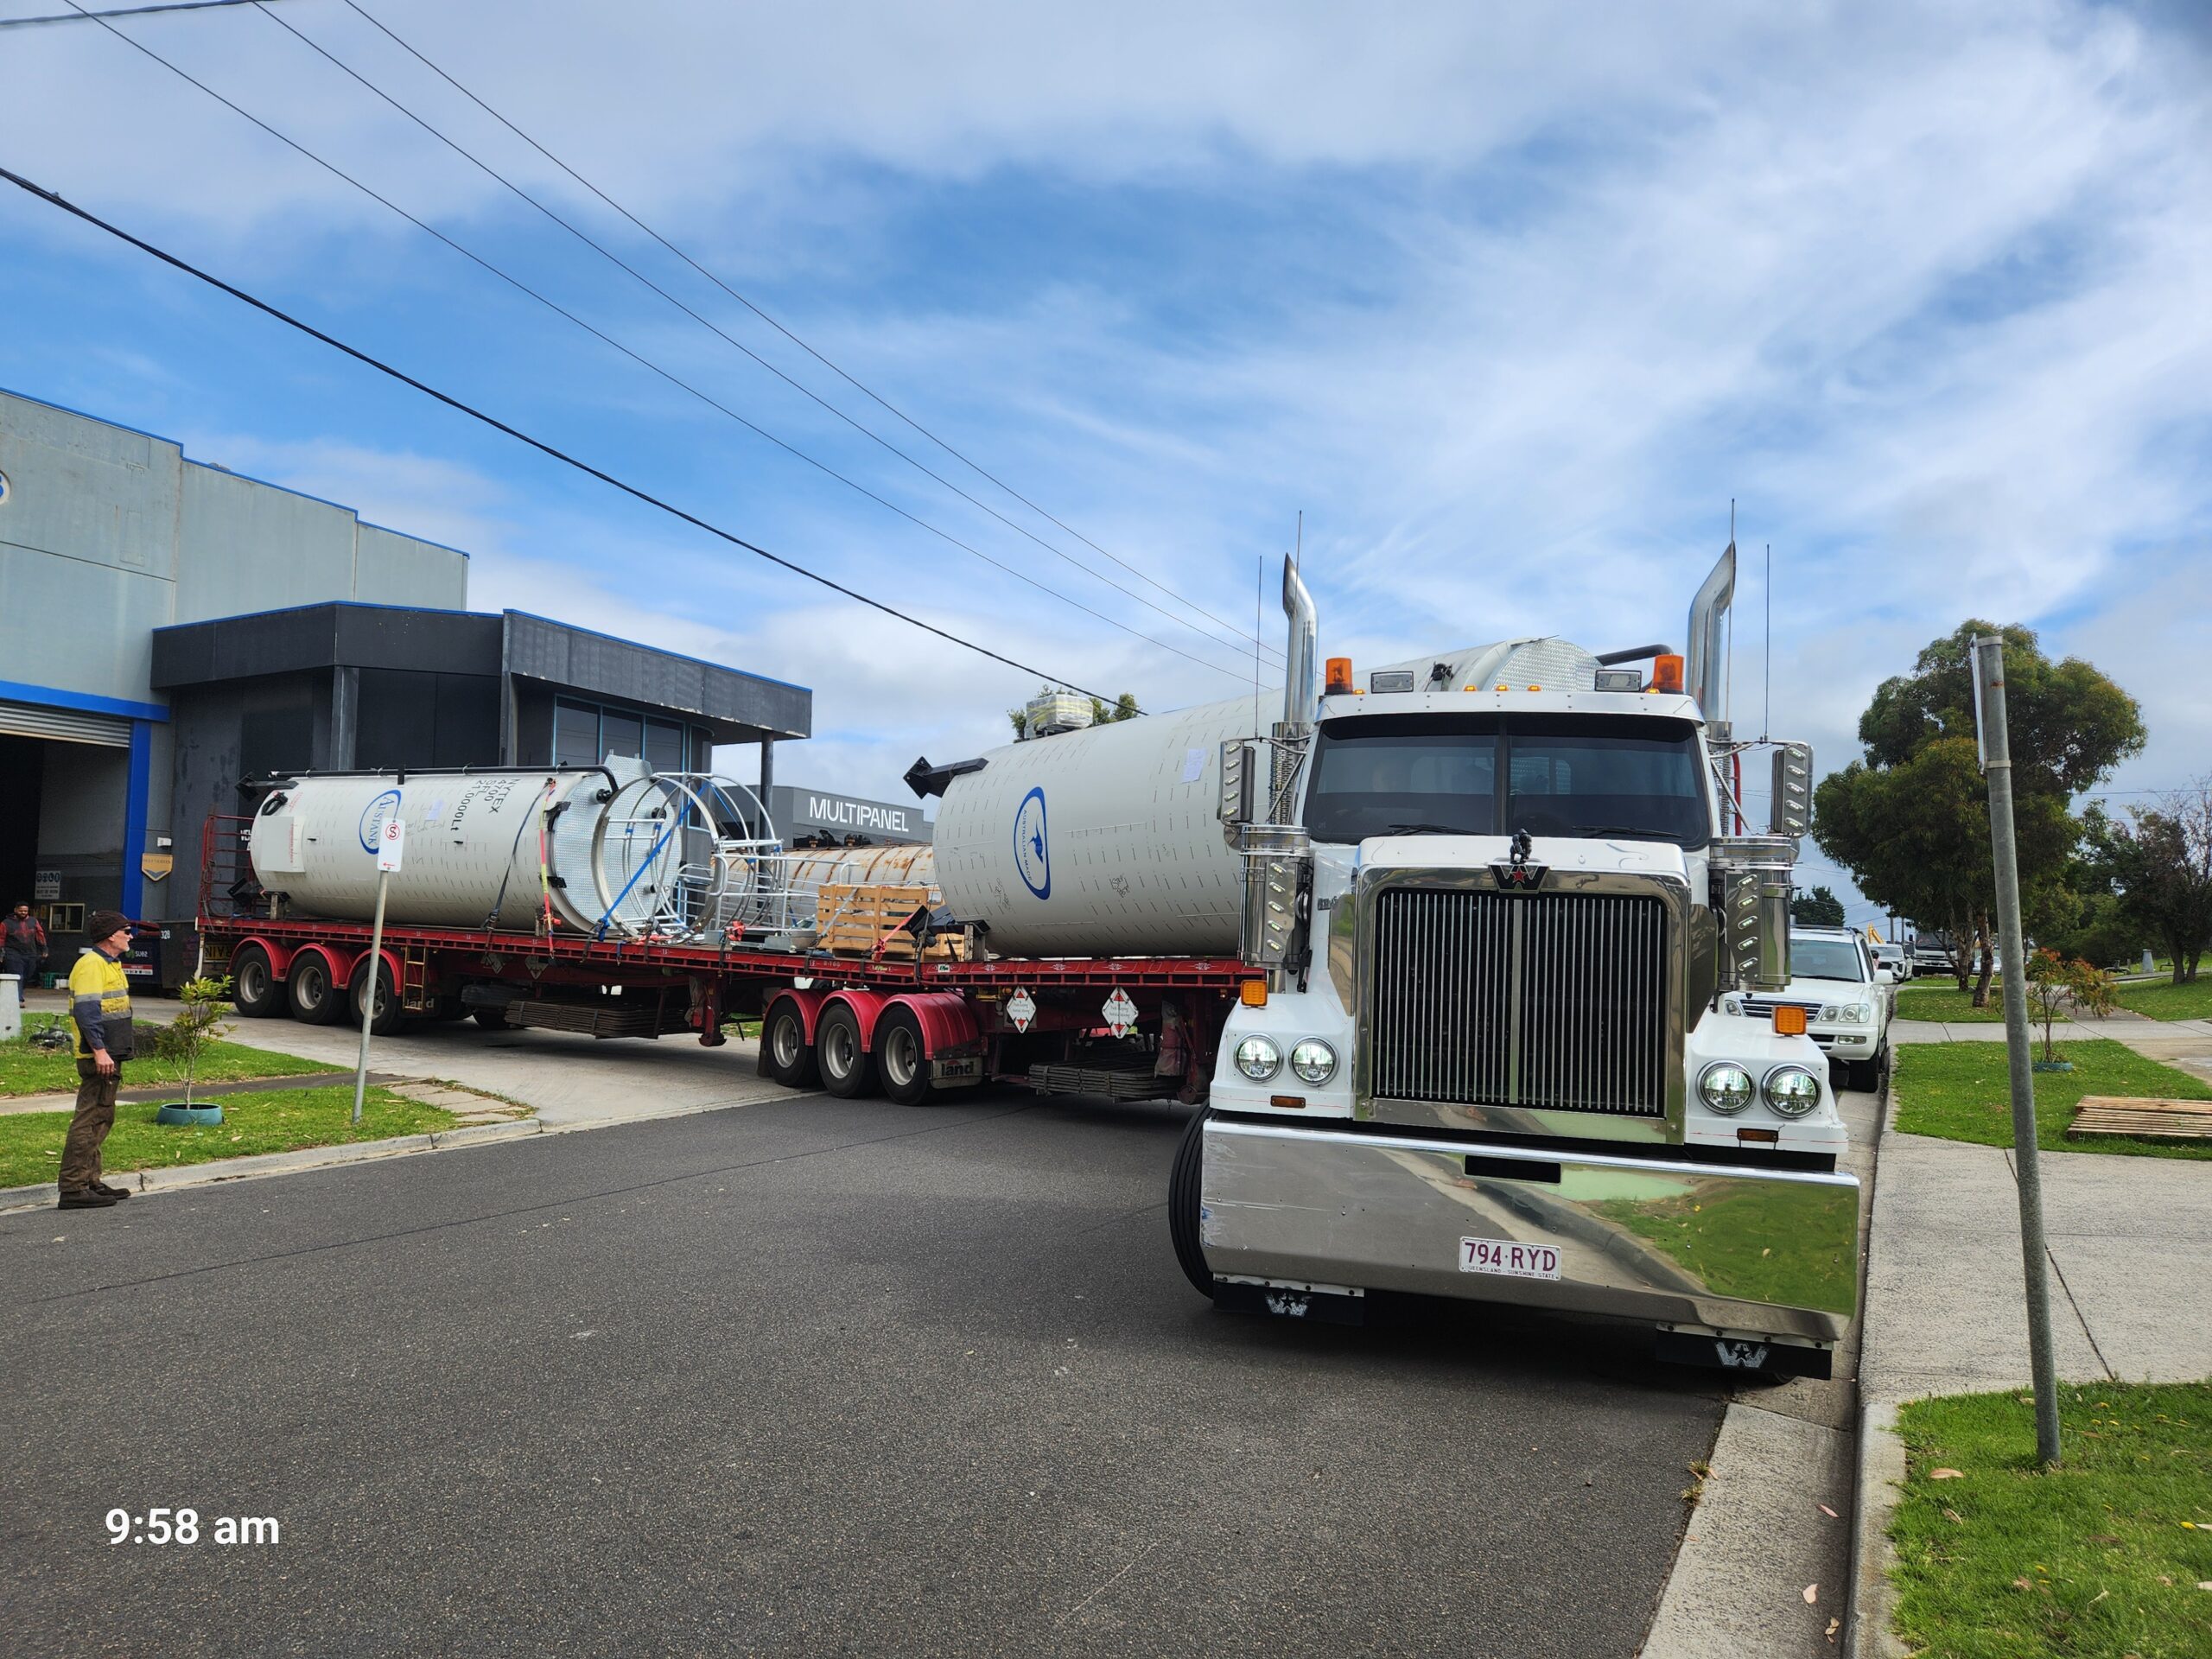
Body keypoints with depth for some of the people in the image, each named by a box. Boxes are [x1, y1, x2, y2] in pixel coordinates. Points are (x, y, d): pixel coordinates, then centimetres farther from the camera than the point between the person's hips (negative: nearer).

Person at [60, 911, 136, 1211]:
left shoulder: (109, 963, 18)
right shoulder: (91, 964, -14)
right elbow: (86, 1009, -23)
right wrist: (99, 1050, -27)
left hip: (110, 1056, 11)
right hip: (99, 1057, -11)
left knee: (101, 1120, 16)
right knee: (89, 1120, -9)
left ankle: (90, 1181, 24)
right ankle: (73, 1188, -7)